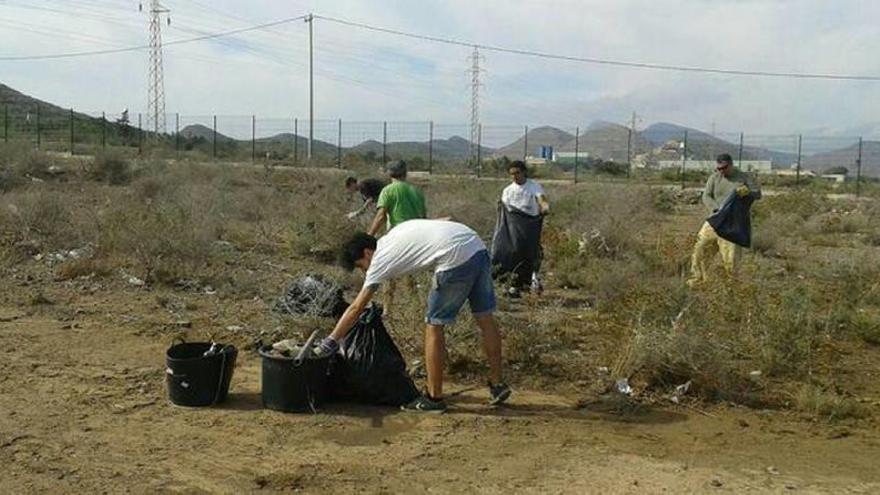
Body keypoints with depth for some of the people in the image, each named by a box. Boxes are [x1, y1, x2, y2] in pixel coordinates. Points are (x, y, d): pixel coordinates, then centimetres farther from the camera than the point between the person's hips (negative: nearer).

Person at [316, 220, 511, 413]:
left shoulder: (381, 258, 3)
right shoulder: (393, 238, 25)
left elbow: (356, 307, 3)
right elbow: (444, 221, 23)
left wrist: (329, 342, 8)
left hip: (456, 257, -9)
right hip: (478, 247, 9)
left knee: (433, 326, 4)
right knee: (485, 318, 17)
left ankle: (434, 398, 13)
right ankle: (497, 385, 27)